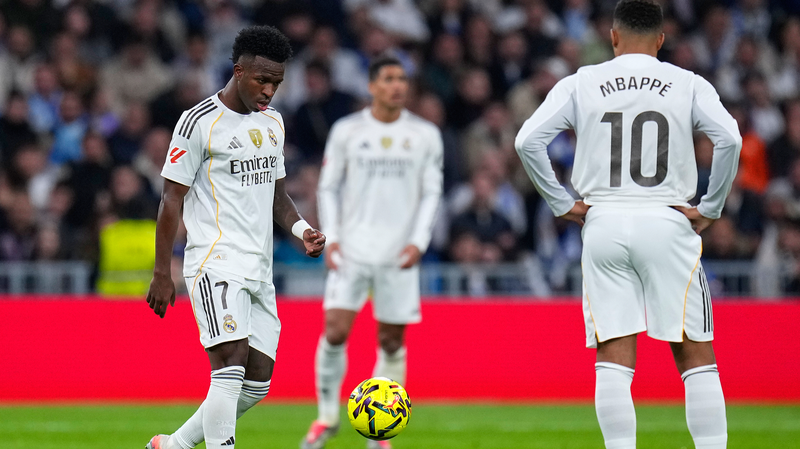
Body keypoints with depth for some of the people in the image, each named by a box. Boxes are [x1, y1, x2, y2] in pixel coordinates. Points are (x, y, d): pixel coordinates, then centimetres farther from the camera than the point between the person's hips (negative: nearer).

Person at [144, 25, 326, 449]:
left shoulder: (272, 122, 15)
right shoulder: (201, 122, -8)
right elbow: (172, 198, -7)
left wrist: (300, 228, 3)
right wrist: (161, 274, -9)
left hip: (259, 270, 8)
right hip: (217, 265, -8)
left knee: (257, 382, 6)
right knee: (231, 366, -20)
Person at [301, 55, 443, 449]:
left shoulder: (425, 135, 4)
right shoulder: (346, 130, 3)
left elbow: (432, 192, 6)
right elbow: (328, 187, 7)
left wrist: (419, 240, -6)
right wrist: (330, 237, -4)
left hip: (398, 254, 1)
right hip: (351, 249, -1)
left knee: (392, 342, 1)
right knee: (335, 331, -11)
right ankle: (327, 416, 6)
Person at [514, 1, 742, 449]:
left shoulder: (580, 84, 5)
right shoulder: (688, 85, 2)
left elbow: (528, 140, -3)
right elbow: (730, 139, -11)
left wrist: (563, 203, 4)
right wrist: (710, 208, -2)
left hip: (604, 227, 1)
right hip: (668, 226, -1)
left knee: (614, 360, 2)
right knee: (697, 357, 4)